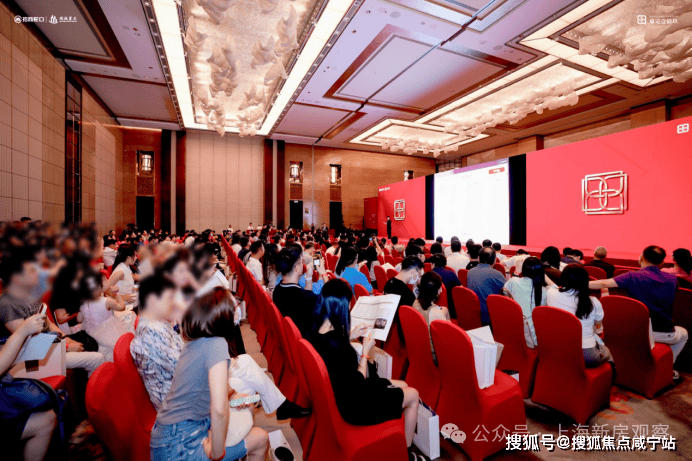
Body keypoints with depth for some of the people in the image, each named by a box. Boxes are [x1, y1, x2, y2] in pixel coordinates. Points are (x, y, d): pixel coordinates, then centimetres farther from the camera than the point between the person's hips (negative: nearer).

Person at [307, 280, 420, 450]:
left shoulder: (315, 331, -11)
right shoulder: (337, 344, -36)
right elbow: (358, 384, -25)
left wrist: (349, 337, 2)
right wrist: (366, 351, -15)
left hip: (340, 393, 8)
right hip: (353, 406, -8)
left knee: (402, 385, 22)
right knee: (413, 395, 11)